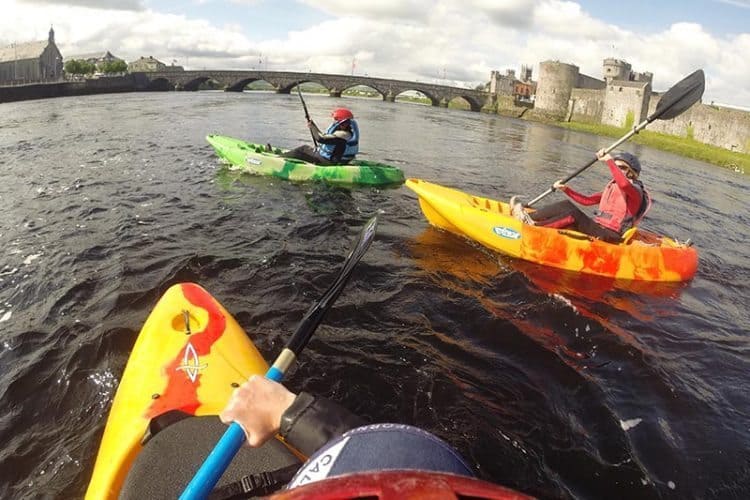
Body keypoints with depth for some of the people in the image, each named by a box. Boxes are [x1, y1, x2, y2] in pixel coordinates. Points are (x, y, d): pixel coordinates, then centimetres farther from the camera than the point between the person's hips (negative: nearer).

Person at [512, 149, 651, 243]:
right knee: (566, 205, -10)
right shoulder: (611, 187, 19)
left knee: (573, 214, -28)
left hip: (611, 236, -8)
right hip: (598, 229, 8)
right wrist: (565, 189, 7)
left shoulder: (635, 191, -6)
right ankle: (528, 217, -19)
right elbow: (587, 200, 18)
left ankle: (534, 226, -30)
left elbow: (624, 184, -33)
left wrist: (609, 160, -33)